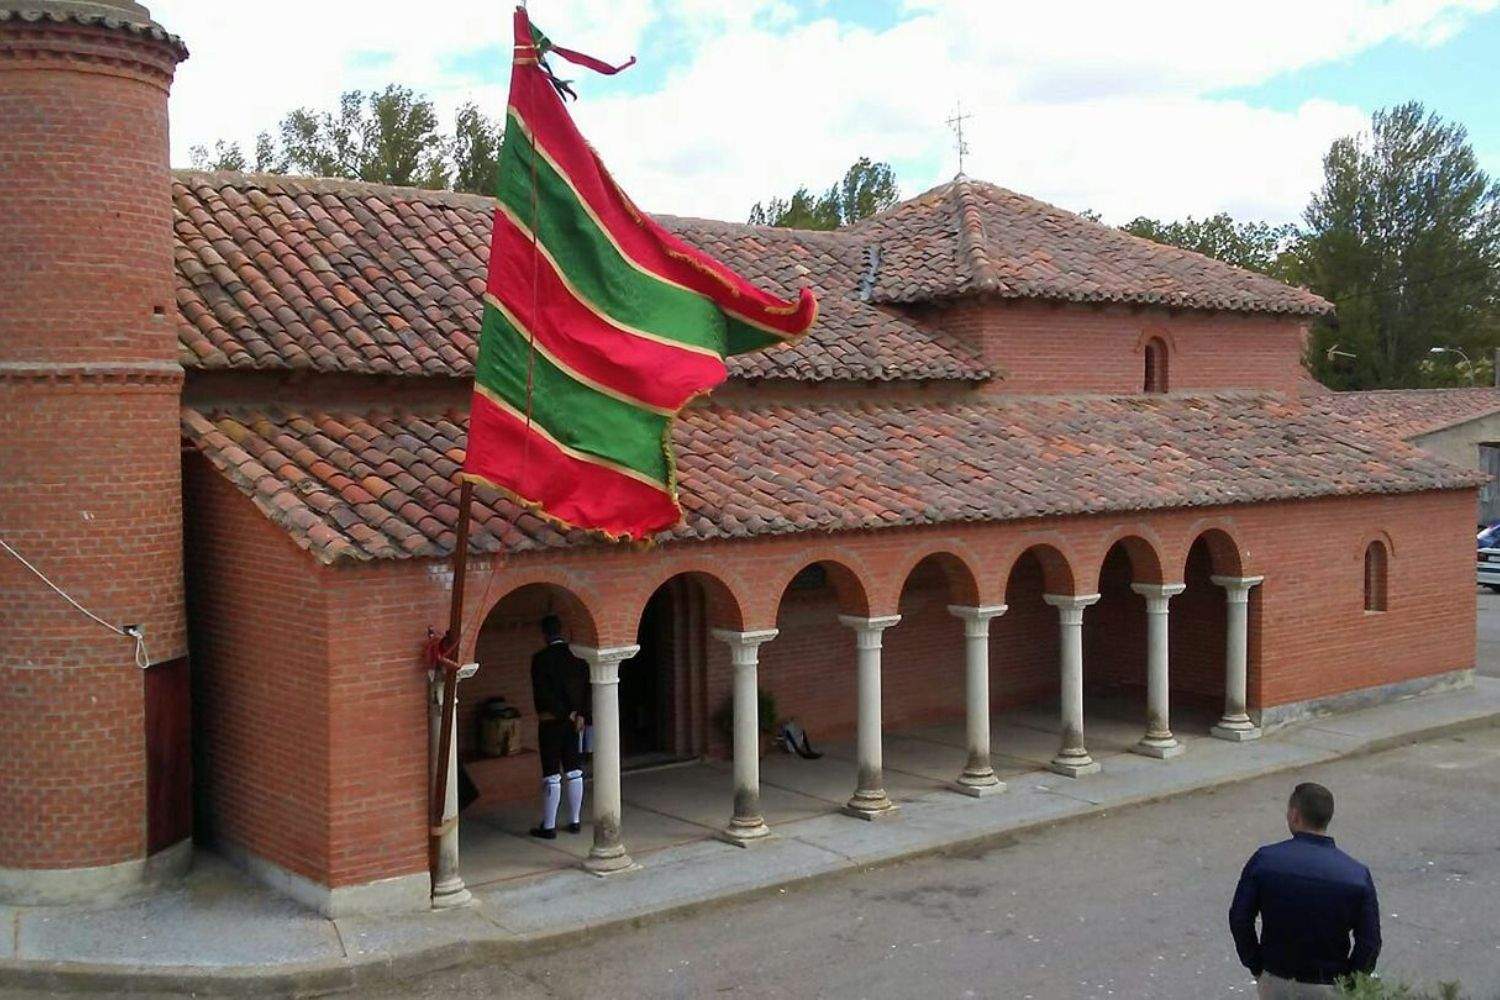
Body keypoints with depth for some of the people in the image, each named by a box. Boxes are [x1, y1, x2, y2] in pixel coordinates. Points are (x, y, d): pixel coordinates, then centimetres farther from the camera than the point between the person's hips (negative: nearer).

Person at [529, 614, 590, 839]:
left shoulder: (541, 658, -13)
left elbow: (543, 694, -17)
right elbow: (588, 687, 1)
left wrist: (566, 714, -11)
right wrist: (581, 715, 0)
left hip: (551, 721, -5)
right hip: (575, 721, 5)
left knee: (551, 776, -1)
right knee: (574, 772, 12)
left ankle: (548, 826, 4)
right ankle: (575, 821, 18)